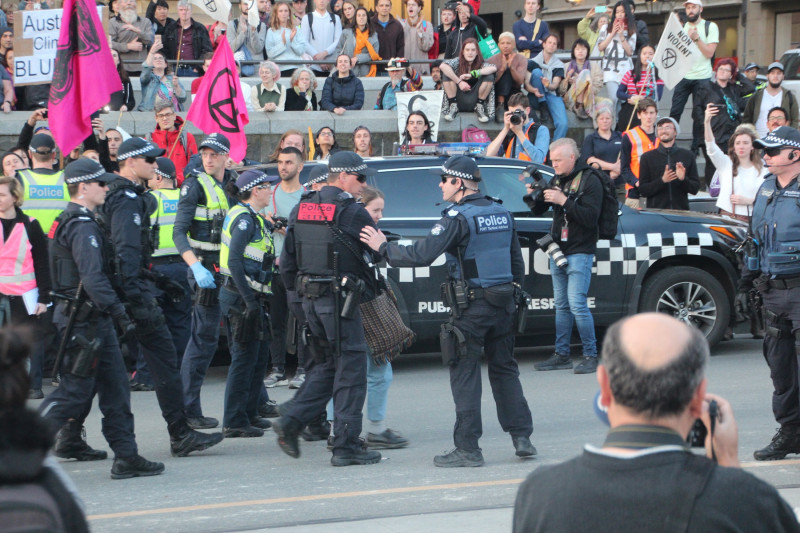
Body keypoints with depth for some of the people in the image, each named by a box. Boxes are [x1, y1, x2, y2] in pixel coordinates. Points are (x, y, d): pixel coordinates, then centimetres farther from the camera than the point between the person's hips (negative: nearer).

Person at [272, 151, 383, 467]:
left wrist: (296, 293, 20)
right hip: (340, 298, -7)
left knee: (327, 364, 19)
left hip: (310, 298, 7)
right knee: (350, 369, 0)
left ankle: (292, 421, 6)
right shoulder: (352, 212, -11)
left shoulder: (301, 209, 10)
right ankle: (346, 446, 0)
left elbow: (287, 261, 12)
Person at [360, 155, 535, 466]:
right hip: (502, 303, 7)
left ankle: (467, 448, -2)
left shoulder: (458, 217, -13)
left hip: (470, 306, -7)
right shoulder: (502, 214, 11)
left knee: (465, 375, -2)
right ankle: (522, 437, 13)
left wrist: (384, 247, -7)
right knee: (504, 370, 16)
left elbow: (422, 255, -19)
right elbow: (517, 262, 17)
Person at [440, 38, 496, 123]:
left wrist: (472, 74, -31)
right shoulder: (458, 62, -7)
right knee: (447, 74, -19)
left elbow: (494, 68, -27)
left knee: (489, 76, -19)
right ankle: (453, 107, -10)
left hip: (474, 102, 0)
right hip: (459, 101, 0)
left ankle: (479, 107, -5)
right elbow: (443, 66, -27)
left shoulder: (481, 64, -4)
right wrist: (459, 82, -29)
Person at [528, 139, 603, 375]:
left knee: (577, 304, -13)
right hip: (558, 251, 7)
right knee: (561, 305, 9)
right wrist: (534, 197, -6)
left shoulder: (589, 180, -9)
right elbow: (538, 211, 15)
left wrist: (564, 201, -24)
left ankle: (591, 356, -7)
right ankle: (561, 355, 14)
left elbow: (591, 217, -19)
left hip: (579, 253, -7)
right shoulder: (556, 180, 13)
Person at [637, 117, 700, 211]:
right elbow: (643, 191, 0)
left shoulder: (688, 155, 9)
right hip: (655, 211, -1)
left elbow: (695, 189, 8)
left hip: (681, 211, 1)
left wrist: (683, 179, -11)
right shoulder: (647, 157, 6)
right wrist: (662, 180, -13)